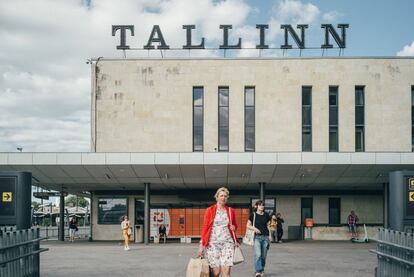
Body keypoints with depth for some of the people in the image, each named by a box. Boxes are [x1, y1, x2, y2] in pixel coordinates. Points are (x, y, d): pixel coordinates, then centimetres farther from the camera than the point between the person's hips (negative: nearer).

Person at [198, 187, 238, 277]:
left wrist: (234, 227, 3)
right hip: (213, 243, -1)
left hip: (227, 242, 2)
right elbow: (205, 227, 4)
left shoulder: (231, 211, 12)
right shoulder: (210, 210, 5)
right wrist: (202, 245, -1)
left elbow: (235, 225, 28)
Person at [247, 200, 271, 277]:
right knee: (257, 254, -14)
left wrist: (269, 235, 8)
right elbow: (248, 225, 3)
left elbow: (268, 226, 17)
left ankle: (262, 270, 20)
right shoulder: (253, 215, 0)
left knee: (263, 255, 7)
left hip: (265, 237, 3)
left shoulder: (266, 215, 10)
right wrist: (254, 228, -15)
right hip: (257, 237, -3)